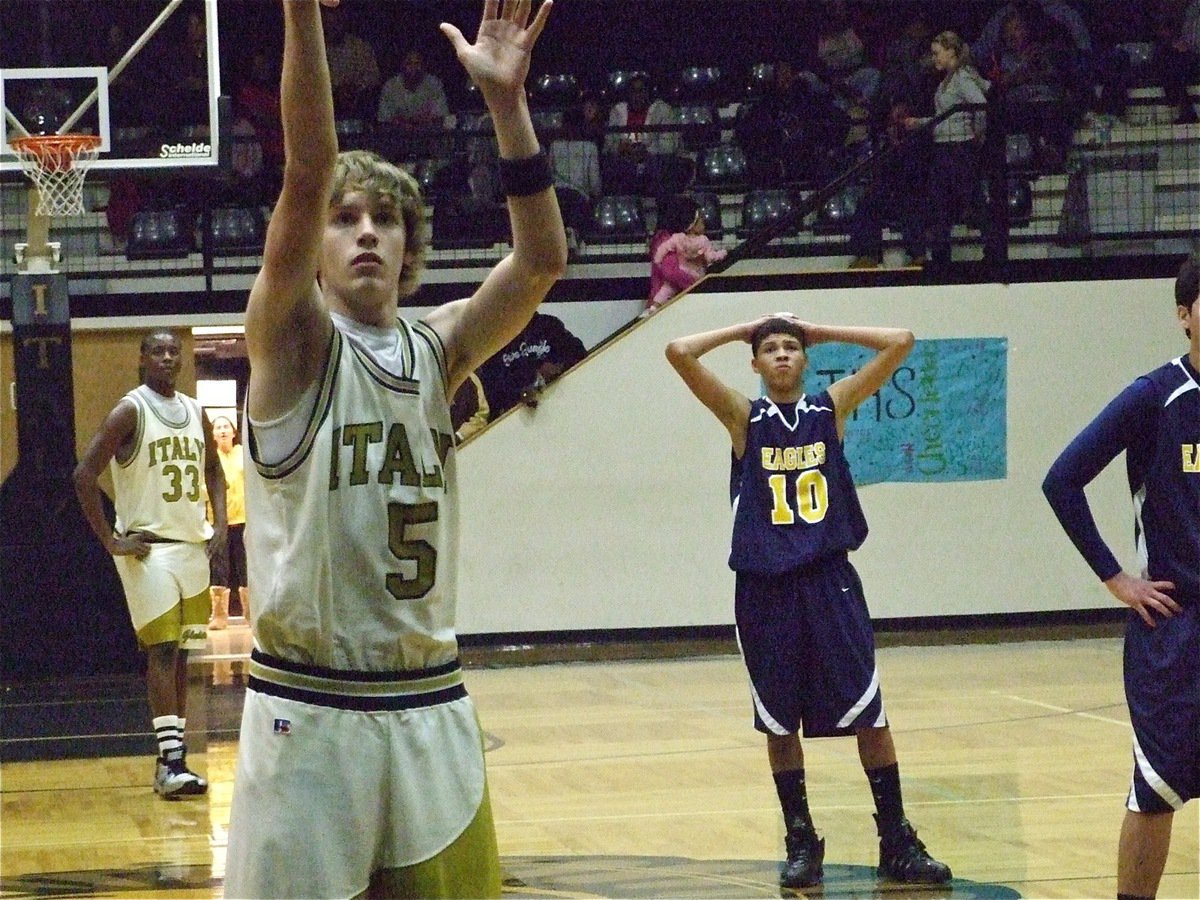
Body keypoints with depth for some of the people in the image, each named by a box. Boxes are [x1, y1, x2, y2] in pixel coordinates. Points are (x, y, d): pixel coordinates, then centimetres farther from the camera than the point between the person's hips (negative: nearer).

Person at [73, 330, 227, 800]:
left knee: (181, 652, 9)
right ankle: (171, 762, -17)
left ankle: (171, 757, 15)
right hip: (149, 547, -7)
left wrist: (220, 522, 11)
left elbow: (212, 469, 26)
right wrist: (110, 540, -15)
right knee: (162, 649, -13)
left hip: (193, 545, 7)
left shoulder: (194, 411, 10)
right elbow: (84, 474, -14)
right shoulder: (130, 411, -10)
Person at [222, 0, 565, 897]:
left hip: (432, 705, 5)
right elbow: (307, 173, -18)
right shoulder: (292, 341, -4)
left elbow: (542, 259, -5)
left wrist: (507, 100, -15)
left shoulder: (438, 348, 9)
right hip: (308, 711, -4)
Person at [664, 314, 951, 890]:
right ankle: (800, 842, 18)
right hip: (766, 588, 0)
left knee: (868, 713, 0)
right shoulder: (743, 418, 2)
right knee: (779, 721, 7)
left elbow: (899, 343, 0)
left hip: (829, 581, 0)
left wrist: (821, 331, 5)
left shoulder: (831, 407, 5)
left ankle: (897, 841, 7)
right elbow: (680, 353, -10)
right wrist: (745, 329, 2)